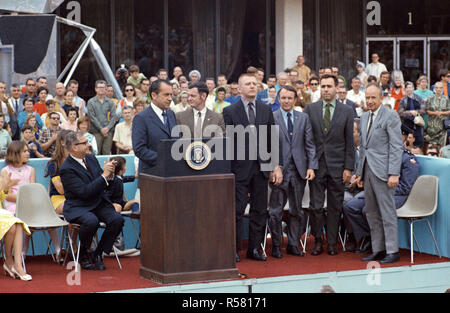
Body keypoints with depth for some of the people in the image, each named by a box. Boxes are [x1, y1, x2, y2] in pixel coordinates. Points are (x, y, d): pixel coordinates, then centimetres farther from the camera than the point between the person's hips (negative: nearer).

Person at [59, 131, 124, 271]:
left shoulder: (91, 158, 8)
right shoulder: (66, 169, -15)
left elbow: (103, 185, 15)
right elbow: (84, 192, -23)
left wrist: (109, 174, -8)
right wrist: (104, 175, -23)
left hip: (99, 203, 7)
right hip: (78, 207, -6)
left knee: (117, 219, -20)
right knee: (91, 221, -37)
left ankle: (98, 254, -4)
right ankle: (83, 254, -8)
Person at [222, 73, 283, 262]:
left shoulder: (266, 110, 11)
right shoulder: (230, 111, 0)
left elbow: (273, 140, 11)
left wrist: (277, 165, 4)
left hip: (261, 167, 4)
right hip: (239, 168, -4)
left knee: (259, 210, 6)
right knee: (237, 210, -3)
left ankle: (254, 248, 14)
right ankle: (234, 249, 6)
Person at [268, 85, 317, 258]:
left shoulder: (303, 118, 10)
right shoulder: (271, 118, 0)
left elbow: (310, 144, 8)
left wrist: (311, 166, -2)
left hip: (298, 171, 3)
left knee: (297, 211, 8)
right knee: (276, 211, 2)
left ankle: (293, 244, 18)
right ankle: (276, 246, 13)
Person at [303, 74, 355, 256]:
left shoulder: (347, 111, 4)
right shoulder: (310, 109, 6)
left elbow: (350, 142, 3)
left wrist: (349, 167, -2)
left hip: (337, 166, 0)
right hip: (316, 164, 0)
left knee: (335, 207, 4)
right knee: (316, 206, -1)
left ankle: (332, 242, 14)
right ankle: (318, 241, 13)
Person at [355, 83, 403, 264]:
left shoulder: (390, 116, -7)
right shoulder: (364, 118, 16)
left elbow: (396, 147, -12)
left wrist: (394, 174, -19)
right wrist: (360, 172, 18)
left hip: (382, 172, -8)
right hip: (368, 171, 8)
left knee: (387, 212, -5)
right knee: (371, 213, 10)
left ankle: (392, 251, 0)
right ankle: (378, 250, 18)